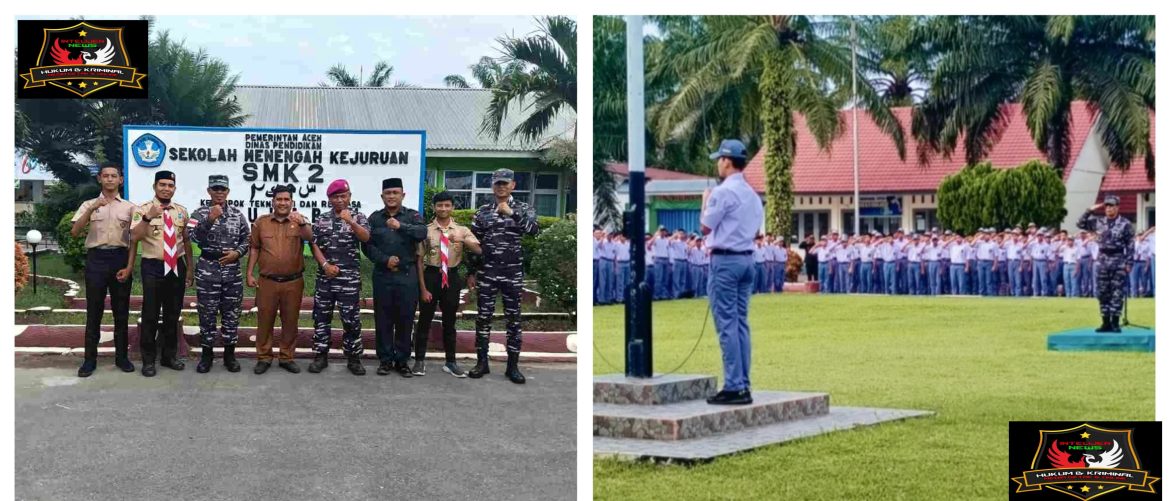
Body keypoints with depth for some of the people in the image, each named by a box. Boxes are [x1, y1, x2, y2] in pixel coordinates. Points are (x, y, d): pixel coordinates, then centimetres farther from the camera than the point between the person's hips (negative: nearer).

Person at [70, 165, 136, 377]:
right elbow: (75, 232, -8)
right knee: (94, 311, 1)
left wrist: (129, 267, -4)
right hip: (96, 259, -1)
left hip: (120, 258, 1)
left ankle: (122, 356, 15)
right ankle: (90, 359, 6)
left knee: (121, 310, 6)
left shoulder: (129, 207, 8)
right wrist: (92, 208, -19)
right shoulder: (89, 205, 6)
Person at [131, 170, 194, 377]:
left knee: (173, 314, 13)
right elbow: (134, 236, -19)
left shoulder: (181, 211, 9)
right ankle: (148, 360, 9)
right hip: (153, 267, -4)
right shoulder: (142, 210, -5)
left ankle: (170, 355, 25)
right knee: (150, 315, 0)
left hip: (177, 266, 4)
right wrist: (148, 217, -33)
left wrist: (190, 267, 11)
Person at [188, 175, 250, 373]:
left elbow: (247, 239, 10)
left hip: (233, 271, 2)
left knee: (231, 313, 6)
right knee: (207, 313, 2)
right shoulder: (200, 213, -1)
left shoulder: (238, 215, 7)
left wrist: (237, 253, -8)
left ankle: (229, 354, 16)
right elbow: (194, 237, -17)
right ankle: (207, 355, 12)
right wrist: (210, 219, -27)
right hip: (207, 270, -2)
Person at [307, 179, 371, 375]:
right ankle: (321, 356, 16)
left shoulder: (358, 217, 2)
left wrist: (351, 222, -30)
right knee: (321, 317, 6)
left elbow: (366, 237, -15)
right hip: (325, 277, 2)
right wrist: (325, 265, -9)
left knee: (351, 319, -1)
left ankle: (353, 358, 7)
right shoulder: (321, 219, 7)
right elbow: (314, 244, 4)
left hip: (349, 278, -2)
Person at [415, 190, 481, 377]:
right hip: (431, 276, -2)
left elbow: (479, 251, -12)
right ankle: (419, 361, 12)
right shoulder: (426, 230, -3)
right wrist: (423, 288, -6)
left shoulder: (462, 230, 1)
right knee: (425, 320, 3)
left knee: (449, 321, 10)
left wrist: (463, 241, -31)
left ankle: (450, 362, 19)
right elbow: (419, 260, -2)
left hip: (451, 277, 2)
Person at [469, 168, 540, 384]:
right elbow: (473, 243, 12)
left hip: (513, 272, -1)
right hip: (487, 271, 1)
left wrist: (512, 213, -24)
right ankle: (482, 362, 12)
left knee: (513, 319, 3)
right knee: (483, 317, 3)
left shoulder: (523, 209, 2)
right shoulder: (483, 211, 7)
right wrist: (471, 272, 11)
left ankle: (513, 366, 8)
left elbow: (534, 230, -17)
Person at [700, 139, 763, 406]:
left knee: (727, 324, -7)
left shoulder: (723, 192, -13)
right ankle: (744, 385, 9)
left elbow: (706, 226, -6)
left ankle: (733, 387, -9)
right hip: (747, 259, 8)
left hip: (725, 260, -8)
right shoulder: (753, 194, 13)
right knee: (741, 322, 9)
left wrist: (705, 201, 9)